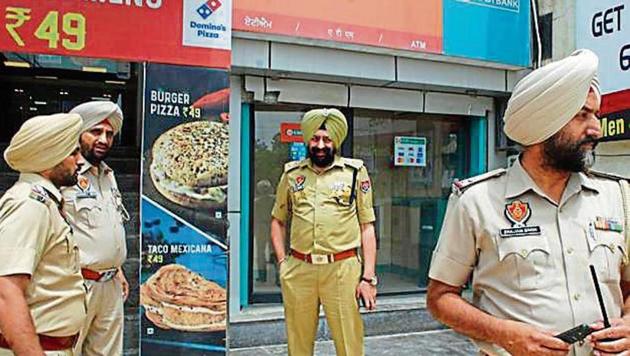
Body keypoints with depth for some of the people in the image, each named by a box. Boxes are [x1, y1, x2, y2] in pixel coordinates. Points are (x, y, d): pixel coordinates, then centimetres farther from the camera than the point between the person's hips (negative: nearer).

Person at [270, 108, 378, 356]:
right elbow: (277, 220, 18)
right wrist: (282, 261, 6)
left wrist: (368, 277, -2)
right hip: (298, 270, 2)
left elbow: (367, 227, 3)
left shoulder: (355, 173, 3)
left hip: (342, 270, -2)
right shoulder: (292, 173, 10)